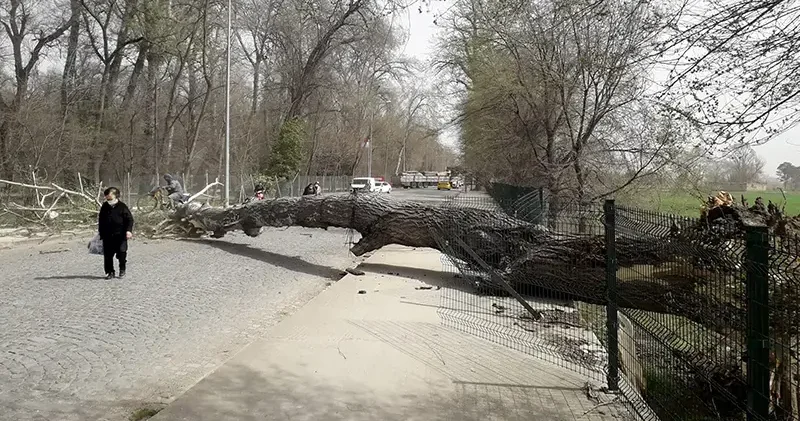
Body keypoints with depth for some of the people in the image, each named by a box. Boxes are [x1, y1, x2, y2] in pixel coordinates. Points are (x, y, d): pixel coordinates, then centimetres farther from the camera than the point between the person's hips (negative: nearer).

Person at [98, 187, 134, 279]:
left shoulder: (122, 207, -3)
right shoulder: (104, 207, 9)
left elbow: (130, 219, -4)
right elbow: (100, 221, 17)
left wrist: (128, 230, -16)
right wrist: (101, 233, 16)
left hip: (120, 235, -3)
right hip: (107, 236, 3)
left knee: (122, 253, -3)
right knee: (107, 255, 3)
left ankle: (122, 270, 15)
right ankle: (110, 272, 13)